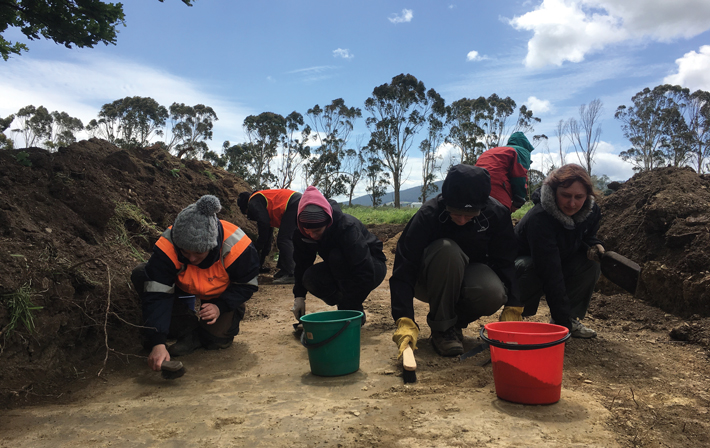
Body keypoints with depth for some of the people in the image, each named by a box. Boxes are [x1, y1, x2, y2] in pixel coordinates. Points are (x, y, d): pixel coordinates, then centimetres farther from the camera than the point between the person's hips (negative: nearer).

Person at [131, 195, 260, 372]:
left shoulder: (235, 245, -35)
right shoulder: (167, 246, -34)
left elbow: (247, 285, -18)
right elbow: (156, 296, -34)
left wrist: (221, 307, -33)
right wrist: (157, 343, -43)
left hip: (222, 294, -3)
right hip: (184, 288, 3)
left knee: (218, 338, -27)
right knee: (140, 275, -23)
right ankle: (188, 332, -15)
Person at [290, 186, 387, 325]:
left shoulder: (347, 227, -34)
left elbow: (364, 273, -36)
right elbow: (302, 264, -2)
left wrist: (347, 307, -36)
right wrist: (299, 296, -9)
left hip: (373, 266, -5)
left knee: (336, 256, -35)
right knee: (310, 278, -24)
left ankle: (356, 313, -19)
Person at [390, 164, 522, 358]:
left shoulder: (497, 214, -18)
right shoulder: (428, 215, -26)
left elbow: (507, 264, -11)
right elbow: (403, 270, -31)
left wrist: (512, 309, -19)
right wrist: (405, 321, -40)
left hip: (470, 276, 2)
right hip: (432, 282, -2)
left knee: (494, 293, -33)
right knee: (446, 249, -35)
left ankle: (457, 319, 0)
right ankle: (442, 327, -19)